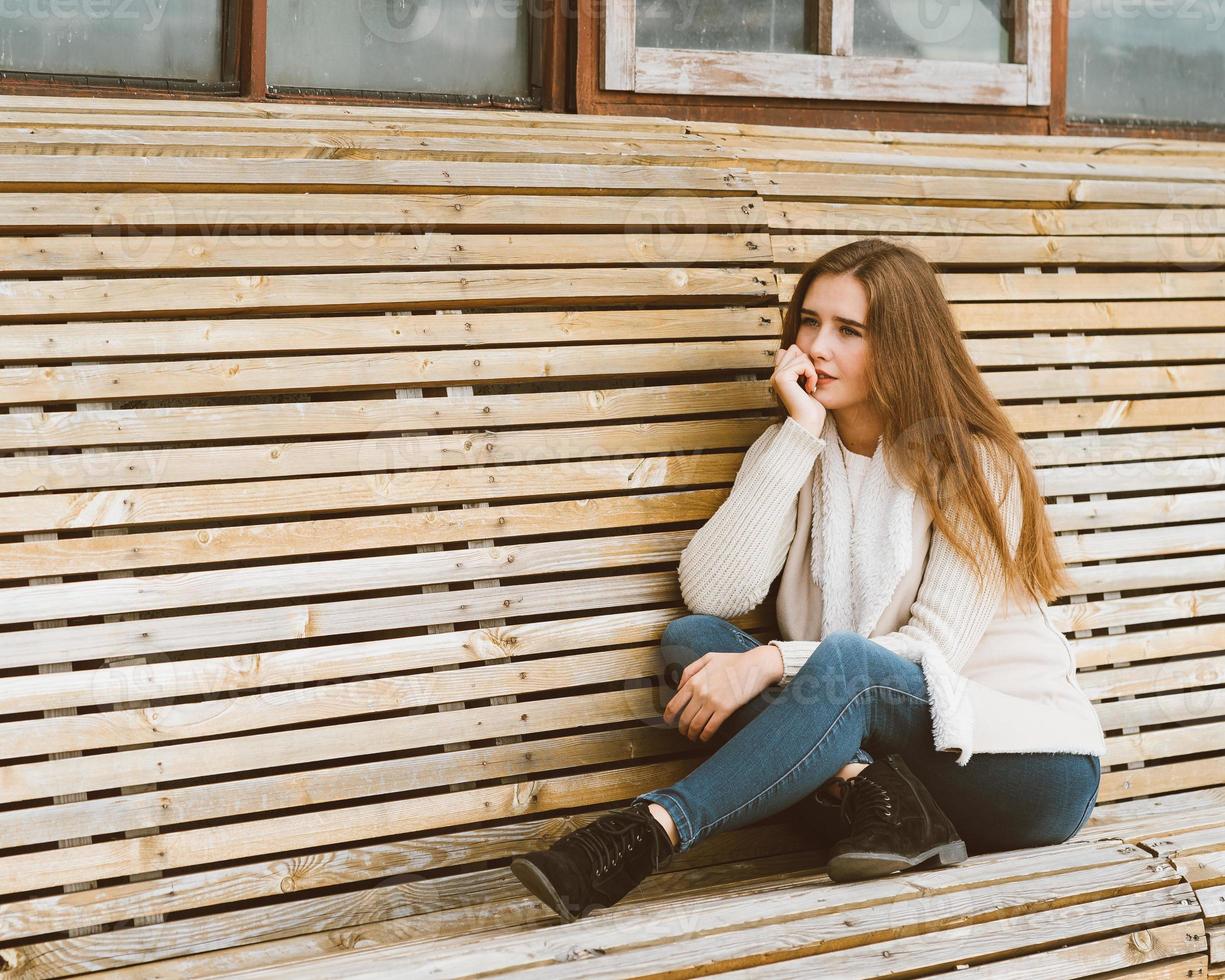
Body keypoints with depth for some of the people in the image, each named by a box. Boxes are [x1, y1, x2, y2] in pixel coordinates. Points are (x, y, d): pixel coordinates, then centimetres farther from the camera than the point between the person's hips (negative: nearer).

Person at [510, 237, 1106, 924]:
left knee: (844, 662, -35)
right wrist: (799, 433, -13)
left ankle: (647, 834, -42)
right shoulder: (795, 452, 7)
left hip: (1030, 760, -5)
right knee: (692, 638, -15)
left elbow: (935, 648, -16)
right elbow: (713, 593, -10)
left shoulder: (974, 463, -7)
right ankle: (865, 789, -31)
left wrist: (770, 663, -28)